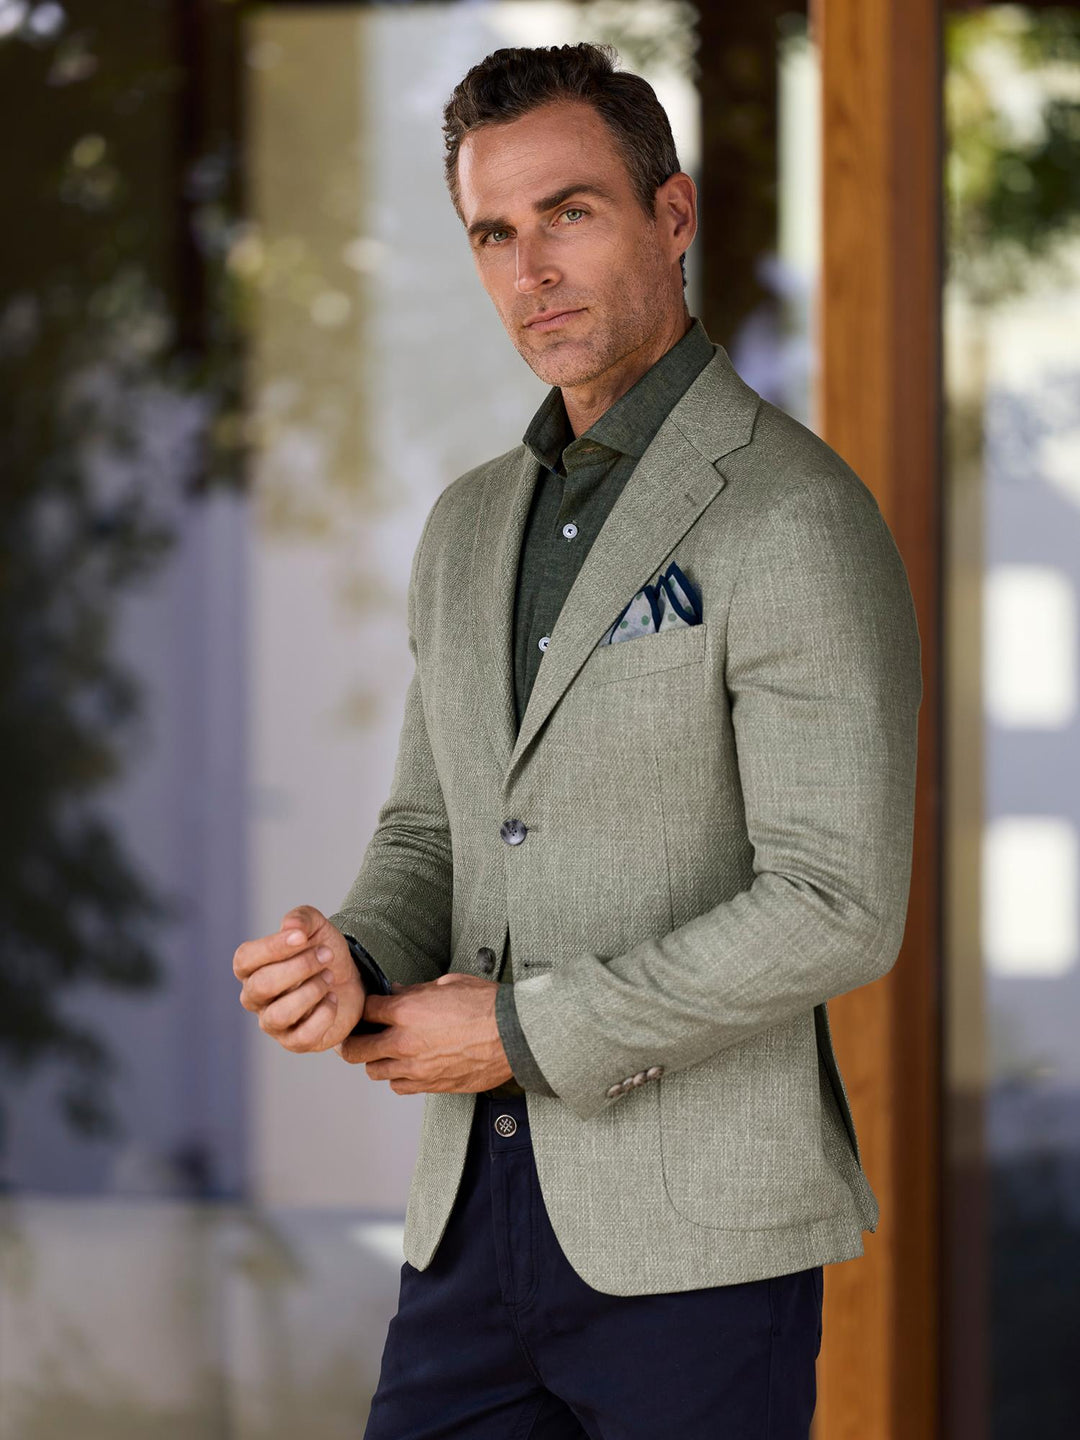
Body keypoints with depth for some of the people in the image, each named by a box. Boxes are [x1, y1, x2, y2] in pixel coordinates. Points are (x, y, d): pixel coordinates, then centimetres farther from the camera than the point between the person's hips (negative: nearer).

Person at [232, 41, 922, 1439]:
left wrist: (522, 1032, -13)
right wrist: (348, 962, -3)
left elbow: (838, 909, -16)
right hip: (479, 1204, 7)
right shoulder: (470, 527, 14)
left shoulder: (795, 519, -11)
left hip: (693, 1229, -6)